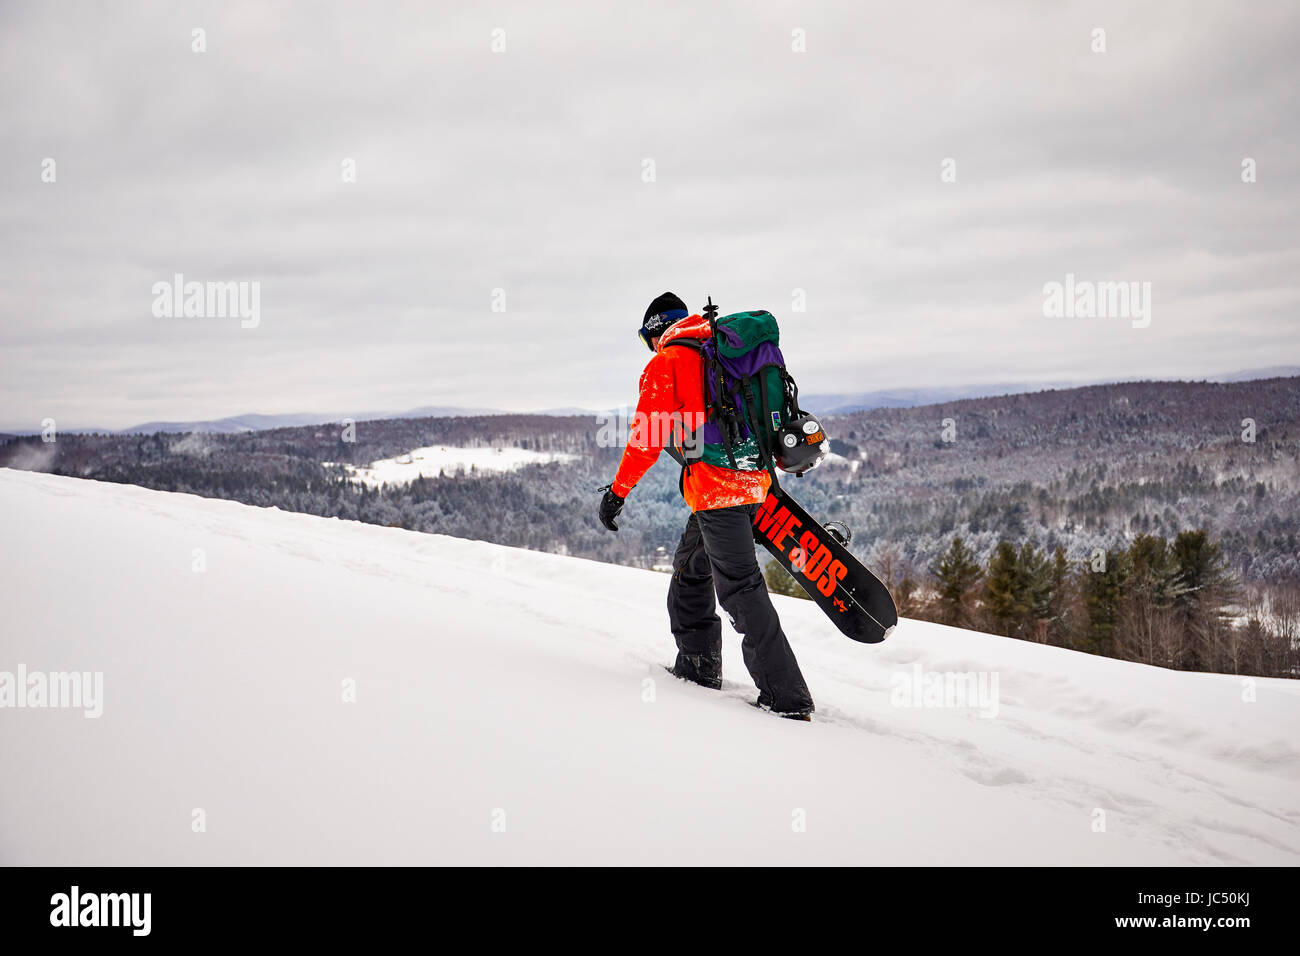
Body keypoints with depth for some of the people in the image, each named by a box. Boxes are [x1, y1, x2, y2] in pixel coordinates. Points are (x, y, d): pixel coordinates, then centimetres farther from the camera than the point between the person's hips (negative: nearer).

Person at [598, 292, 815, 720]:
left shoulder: (665, 364, -2)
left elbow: (648, 436, -9)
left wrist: (618, 491, -2)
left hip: (714, 486, -9)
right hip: (753, 480, 9)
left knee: (740, 588, -10)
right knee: (692, 569, 23)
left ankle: (787, 697, -13)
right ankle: (698, 668, 30)